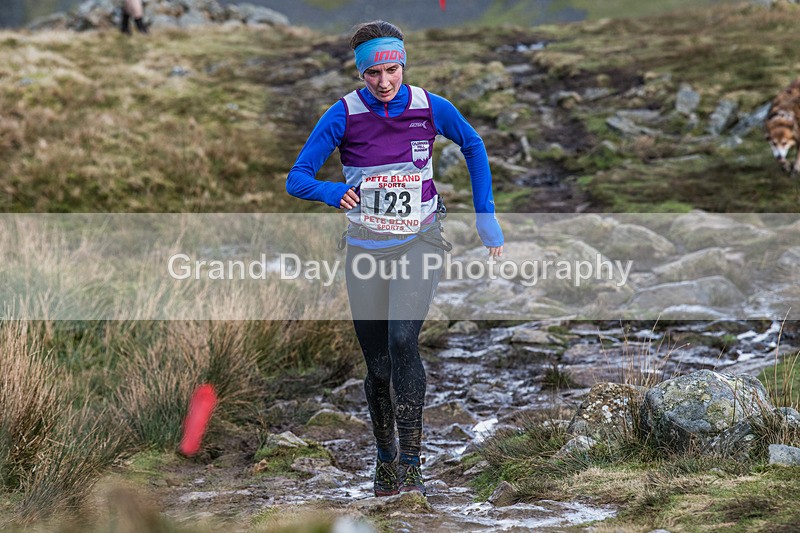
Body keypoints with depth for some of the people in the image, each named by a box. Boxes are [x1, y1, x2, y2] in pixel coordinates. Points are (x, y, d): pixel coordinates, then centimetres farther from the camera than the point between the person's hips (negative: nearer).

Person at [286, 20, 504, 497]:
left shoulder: (431, 108, -7)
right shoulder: (344, 115, -10)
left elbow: (474, 147, 12)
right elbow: (297, 179, -12)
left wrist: (485, 216, 9)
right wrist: (333, 192, -34)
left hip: (419, 243, -1)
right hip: (366, 249, 1)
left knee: (403, 340, -22)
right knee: (378, 364, 5)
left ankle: (411, 462, -17)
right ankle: (385, 460, 26)